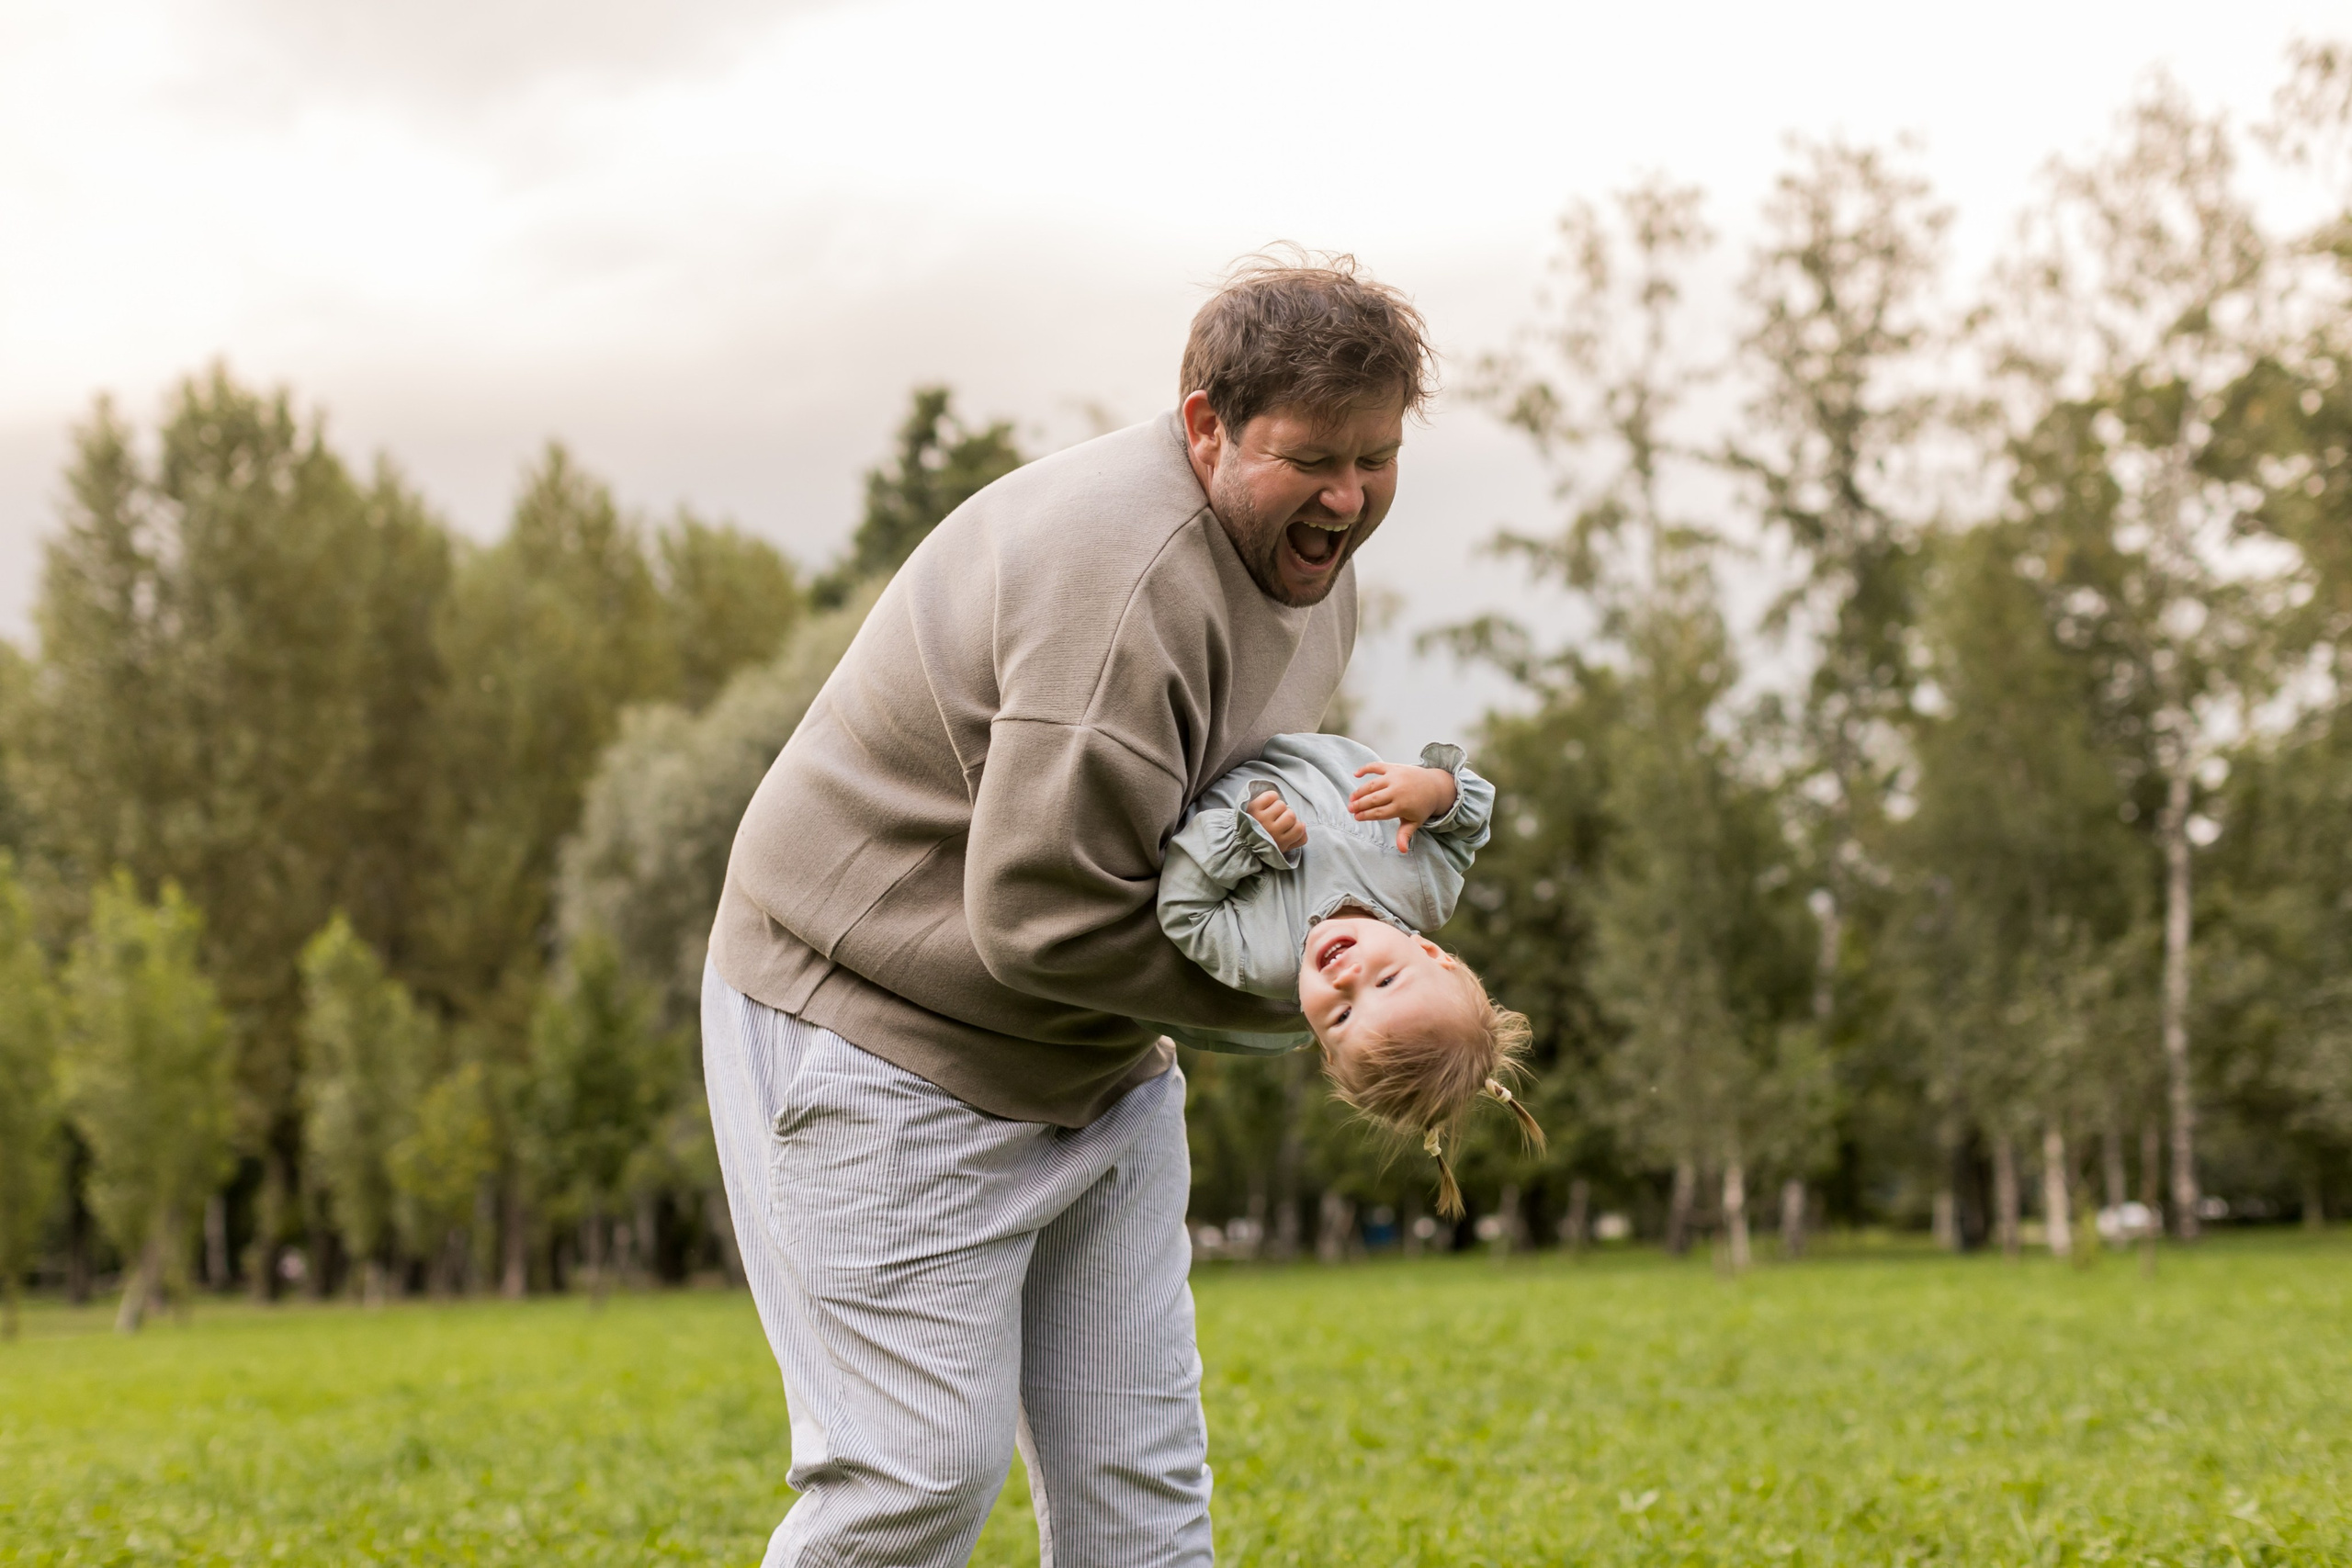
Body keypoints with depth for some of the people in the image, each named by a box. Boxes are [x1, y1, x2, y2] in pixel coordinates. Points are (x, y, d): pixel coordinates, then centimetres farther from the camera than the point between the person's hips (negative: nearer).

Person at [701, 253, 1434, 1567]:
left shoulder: (1309, 561, 5)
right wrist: (1287, 992, -18)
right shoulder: (1130, 576, -28)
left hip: (1091, 1055, 9)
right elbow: (1041, 912, -28)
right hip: (886, 1034, -9)